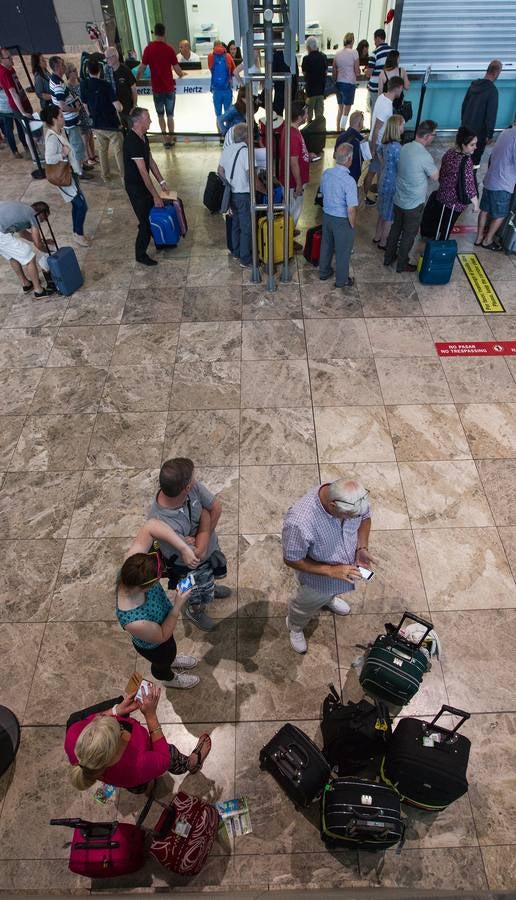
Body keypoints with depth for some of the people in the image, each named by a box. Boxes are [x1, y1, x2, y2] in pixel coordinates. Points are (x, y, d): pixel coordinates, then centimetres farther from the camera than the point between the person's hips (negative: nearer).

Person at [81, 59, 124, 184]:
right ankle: (124, 176, 0)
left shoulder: (83, 84, -1)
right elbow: (118, 106, -20)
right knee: (118, 151, 2)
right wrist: (120, 106, 3)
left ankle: (105, 176, 25)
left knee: (102, 151, 18)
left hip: (97, 125, 5)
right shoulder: (105, 85, -16)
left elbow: (85, 105, 8)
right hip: (111, 124, -5)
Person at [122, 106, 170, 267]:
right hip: (135, 186, -9)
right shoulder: (131, 142, -28)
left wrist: (162, 181, 4)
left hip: (143, 183, 9)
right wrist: (155, 195, -28)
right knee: (146, 220, -3)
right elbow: (143, 171, -29)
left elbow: (151, 161, 10)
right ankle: (140, 255, 12)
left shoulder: (143, 136, 2)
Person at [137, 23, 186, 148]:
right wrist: (181, 74, 16)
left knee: (160, 115, 13)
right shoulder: (169, 49, -8)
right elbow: (177, 68, -6)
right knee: (170, 114, 10)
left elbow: (142, 67, -5)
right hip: (169, 87, 0)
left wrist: (136, 79, 10)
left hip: (156, 88, 0)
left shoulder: (148, 49, -6)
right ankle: (171, 139, 13)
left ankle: (165, 139, 12)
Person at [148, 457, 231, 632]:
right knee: (201, 596, 26)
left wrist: (200, 538, -24)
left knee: (211, 574, 36)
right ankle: (195, 612, 60)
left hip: (210, 544, 5)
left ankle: (209, 587, 70)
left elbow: (217, 508, -15)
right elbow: (198, 553, -35)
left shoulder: (194, 487, -32)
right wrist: (205, 520, -27)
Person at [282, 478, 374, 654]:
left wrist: (362, 548, -18)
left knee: (331, 590, 37)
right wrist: (331, 571, -32)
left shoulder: (353, 499, -29)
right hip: (317, 575, -4)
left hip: (345, 566, 4)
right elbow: (291, 560, -28)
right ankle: (295, 627, 61)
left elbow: (365, 516, -5)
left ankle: (328, 599, 72)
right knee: (307, 605, 28)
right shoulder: (299, 522, -46)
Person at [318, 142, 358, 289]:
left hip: (327, 215, 6)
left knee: (326, 245, 24)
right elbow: (351, 209, -25)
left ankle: (324, 272, 42)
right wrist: (352, 225, -10)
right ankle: (342, 280, 27)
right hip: (342, 220, -6)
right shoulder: (349, 181, -27)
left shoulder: (326, 173, -8)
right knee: (343, 251, 12)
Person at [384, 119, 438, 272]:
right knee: (409, 234, 11)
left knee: (396, 228, 23)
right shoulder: (425, 156, -27)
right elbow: (435, 177, -12)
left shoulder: (404, 147, -5)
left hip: (398, 199, 7)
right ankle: (402, 264, 25)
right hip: (414, 203, -7)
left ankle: (388, 257, 37)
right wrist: (431, 167, 4)